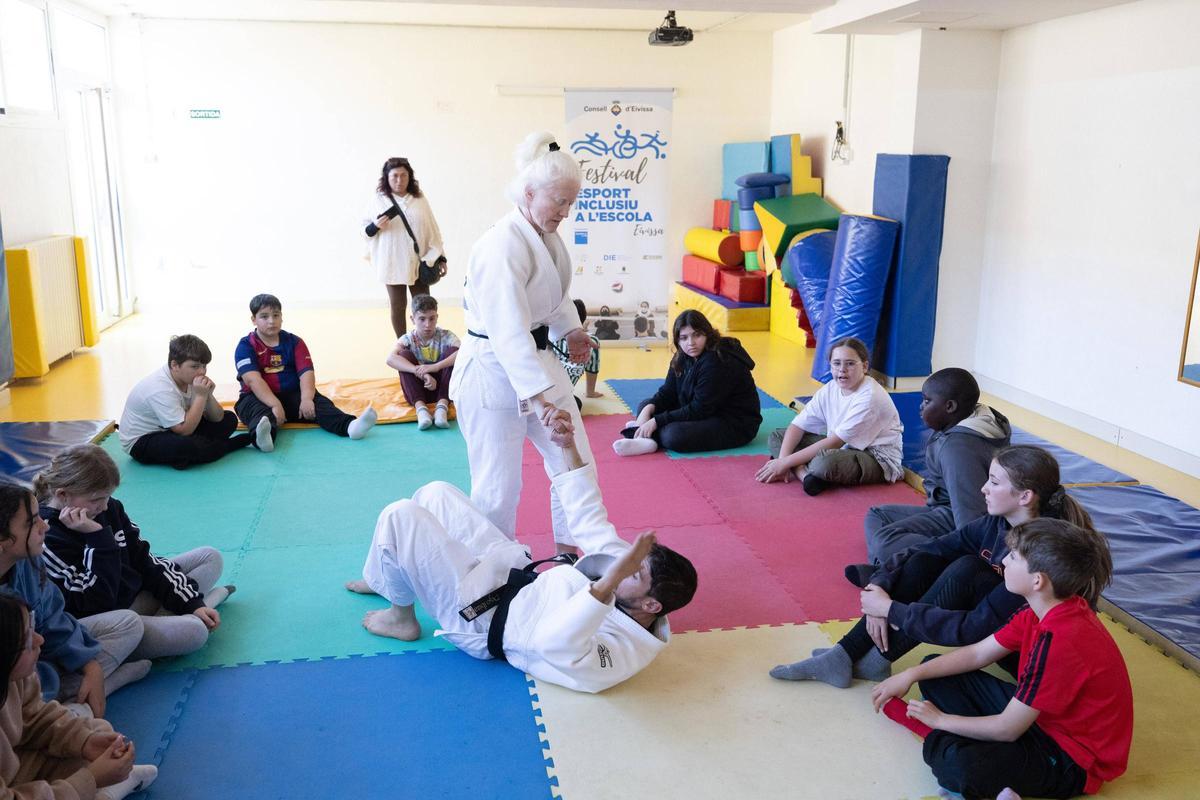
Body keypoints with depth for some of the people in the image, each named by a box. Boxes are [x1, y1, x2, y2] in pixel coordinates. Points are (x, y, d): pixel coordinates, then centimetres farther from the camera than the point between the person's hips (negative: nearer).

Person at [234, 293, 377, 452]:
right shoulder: (246, 346, -4)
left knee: (318, 402, -23)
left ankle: (349, 426, -50)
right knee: (256, 409, -35)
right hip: (260, 398, -3)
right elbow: (253, 379, -18)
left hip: (293, 395, 3)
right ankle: (263, 436, -71)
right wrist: (275, 404, -33)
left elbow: (306, 372, -6)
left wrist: (306, 399, -26)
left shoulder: (294, 342, 7)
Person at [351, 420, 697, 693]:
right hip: (516, 571, 8)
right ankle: (382, 578, 38)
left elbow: (557, 645, -54)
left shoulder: (620, 651, -32)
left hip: (482, 617, -8)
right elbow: (590, 518, -1)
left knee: (400, 516, -13)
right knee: (435, 493, 13)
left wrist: (611, 579, -61)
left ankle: (402, 617, 14)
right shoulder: (630, 565, -10)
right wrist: (569, 447, -4)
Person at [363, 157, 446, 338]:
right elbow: (365, 229, 4)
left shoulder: (419, 199, 1)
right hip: (392, 263, -1)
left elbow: (432, 229, 5)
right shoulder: (379, 200, -3)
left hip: (418, 262, 1)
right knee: (397, 306, 8)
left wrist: (440, 257, 2)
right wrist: (375, 226, -19)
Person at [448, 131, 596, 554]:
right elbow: (509, 332, -31)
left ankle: (572, 550, 31)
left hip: (539, 361, 9)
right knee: (498, 486, 1)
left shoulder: (547, 235, 4)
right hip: (494, 372, -9)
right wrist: (542, 399, -36)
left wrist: (570, 330, 6)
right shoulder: (503, 246, -24)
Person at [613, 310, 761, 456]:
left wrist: (656, 421, -25)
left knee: (673, 435, -34)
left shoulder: (717, 362, -26)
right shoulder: (683, 357, 2)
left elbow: (699, 410, -26)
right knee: (645, 406, 6)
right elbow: (668, 392, 3)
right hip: (707, 414, 10)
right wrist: (648, 410, -19)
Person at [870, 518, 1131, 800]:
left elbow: (1007, 729, -24)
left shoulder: (1058, 640, -32)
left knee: (953, 758, -38)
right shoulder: (1044, 612, -2)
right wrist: (910, 675, -1)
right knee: (935, 677, 6)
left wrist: (940, 719, -9)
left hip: (1074, 758, -10)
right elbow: (977, 653, 7)